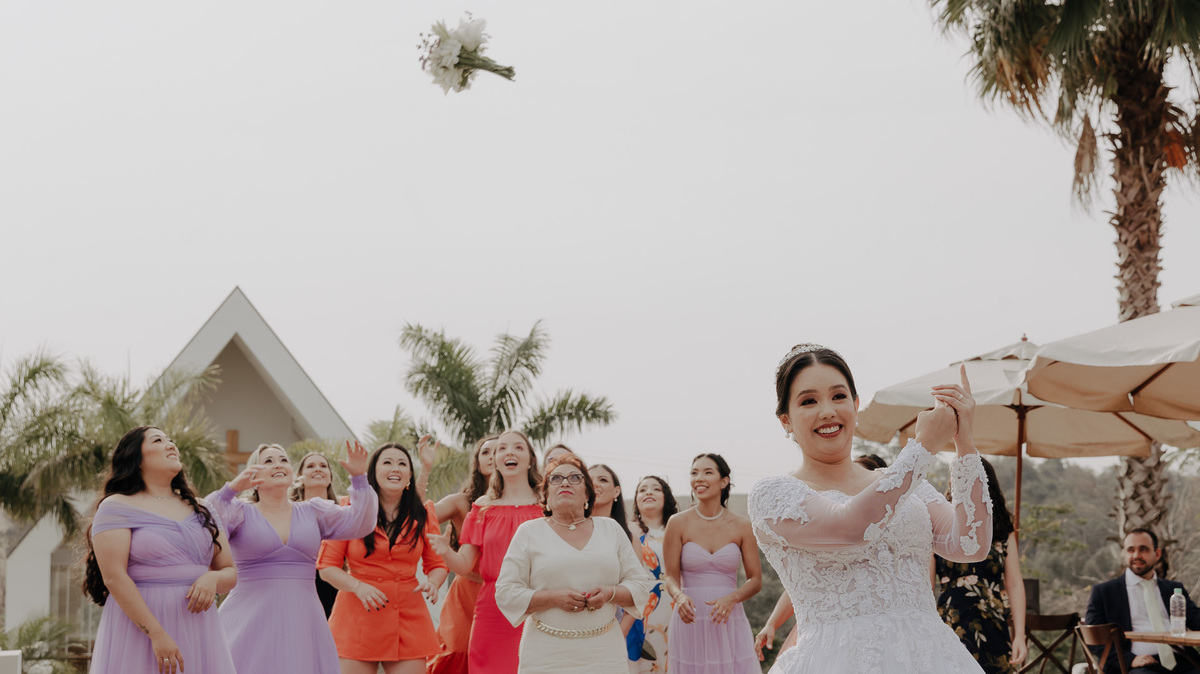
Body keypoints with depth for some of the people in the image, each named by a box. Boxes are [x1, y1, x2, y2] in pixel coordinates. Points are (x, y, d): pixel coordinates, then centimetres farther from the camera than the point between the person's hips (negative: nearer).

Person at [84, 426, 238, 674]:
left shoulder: (200, 510, 16)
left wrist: (213, 579, -9)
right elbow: (114, 577, -11)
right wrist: (157, 634, -19)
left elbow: (230, 572, 16)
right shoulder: (117, 507, 0)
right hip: (138, 627, -4)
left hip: (197, 631, 4)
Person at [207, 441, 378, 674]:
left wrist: (359, 478, -8)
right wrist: (231, 488, -26)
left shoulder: (313, 511, 12)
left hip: (302, 618, 3)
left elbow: (359, 523, 4)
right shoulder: (240, 512, 3)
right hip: (251, 618, -3)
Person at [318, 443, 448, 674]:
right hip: (358, 617, -2)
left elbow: (437, 565, 14)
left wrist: (432, 583, -9)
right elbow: (327, 566, 1)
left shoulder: (423, 515, 9)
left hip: (408, 618, 2)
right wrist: (358, 587, -15)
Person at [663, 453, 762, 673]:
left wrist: (732, 598, -15)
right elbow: (671, 576, 1)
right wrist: (679, 596, -21)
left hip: (729, 623, 1)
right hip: (690, 624, -1)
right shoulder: (678, 523, 0)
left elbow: (756, 580, 4)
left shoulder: (741, 526, 2)